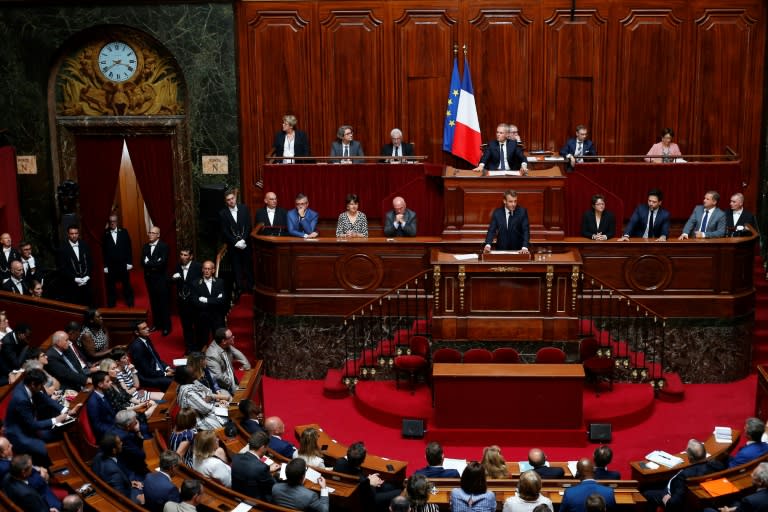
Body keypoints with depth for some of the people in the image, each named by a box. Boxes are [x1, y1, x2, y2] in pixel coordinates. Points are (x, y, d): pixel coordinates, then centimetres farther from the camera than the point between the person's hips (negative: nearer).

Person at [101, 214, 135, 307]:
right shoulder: (105, 234, -2)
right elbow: (104, 251, -2)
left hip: (123, 264, 1)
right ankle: (111, 306, 15)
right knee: (111, 287, 6)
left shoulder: (124, 232, 2)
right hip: (110, 266, -1)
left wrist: (130, 262, -1)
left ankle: (130, 304, 19)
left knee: (127, 285, 8)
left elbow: (129, 248, 3)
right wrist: (105, 266, -4)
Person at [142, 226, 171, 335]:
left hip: (160, 278, -5)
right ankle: (157, 323, 22)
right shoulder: (145, 246, 9)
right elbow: (143, 262, 0)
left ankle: (166, 326, 6)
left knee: (163, 303, 0)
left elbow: (162, 262, -19)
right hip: (149, 278, 5)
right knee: (153, 302, 11)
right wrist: (154, 264, -16)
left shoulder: (164, 246, -8)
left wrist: (149, 263, -12)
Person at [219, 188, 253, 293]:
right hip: (232, 245, -1)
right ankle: (240, 288, 9)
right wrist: (236, 242, -12)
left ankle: (250, 286, 10)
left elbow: (249, 226, -1)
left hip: (245, 243, 1)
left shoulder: (244, 208, 2)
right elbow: (225, 231, -4)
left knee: (248, 265, 2)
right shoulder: (222, 213, -1)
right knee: (236, 267, 3)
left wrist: (243, 240, -12)